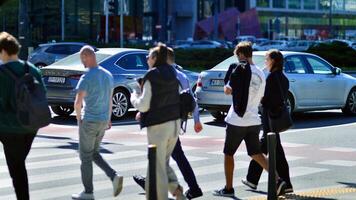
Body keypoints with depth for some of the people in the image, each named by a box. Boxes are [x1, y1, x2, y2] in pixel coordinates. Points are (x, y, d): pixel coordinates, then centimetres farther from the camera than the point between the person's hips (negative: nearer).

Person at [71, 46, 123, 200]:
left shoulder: (87, 77, -16)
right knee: (94, 153, 19)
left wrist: (78, 118, -3)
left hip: (89, 121, -7)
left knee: (85, 157, 4)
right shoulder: (108, 75, 7)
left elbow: (78, 102, -20)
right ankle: (114, 176, 1)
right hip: (103, 120, 7)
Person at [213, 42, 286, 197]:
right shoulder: (261, 74, 10)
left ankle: (228, 188, 16)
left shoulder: (240, 68, -11)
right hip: (254, 120, 6)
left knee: (228, 154, 9)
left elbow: (227, 90, -13)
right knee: (256, 153, 12)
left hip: (237, 120, -6)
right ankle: (277, 180, -1)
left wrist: (229, 88, 9)